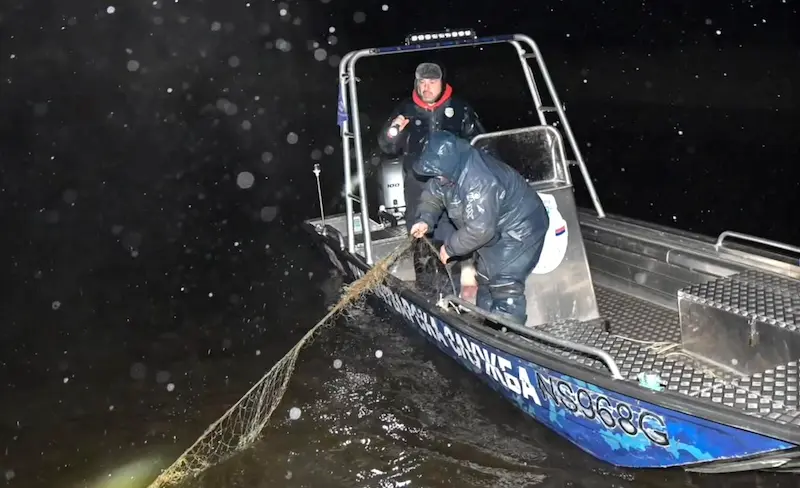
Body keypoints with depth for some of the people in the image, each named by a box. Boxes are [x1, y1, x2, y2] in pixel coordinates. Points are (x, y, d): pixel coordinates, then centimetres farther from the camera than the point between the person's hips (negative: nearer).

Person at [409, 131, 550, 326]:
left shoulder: (480, 183, -38)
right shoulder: (452, 168, -10)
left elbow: (479, 230, -35)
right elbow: (433, 194, 5)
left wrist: (449, 247, -22)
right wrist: (425, 219, -12)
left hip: (520, 229, -10)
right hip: (496, 228, 10)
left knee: (505, 285, -16)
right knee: (486, 277, 19)